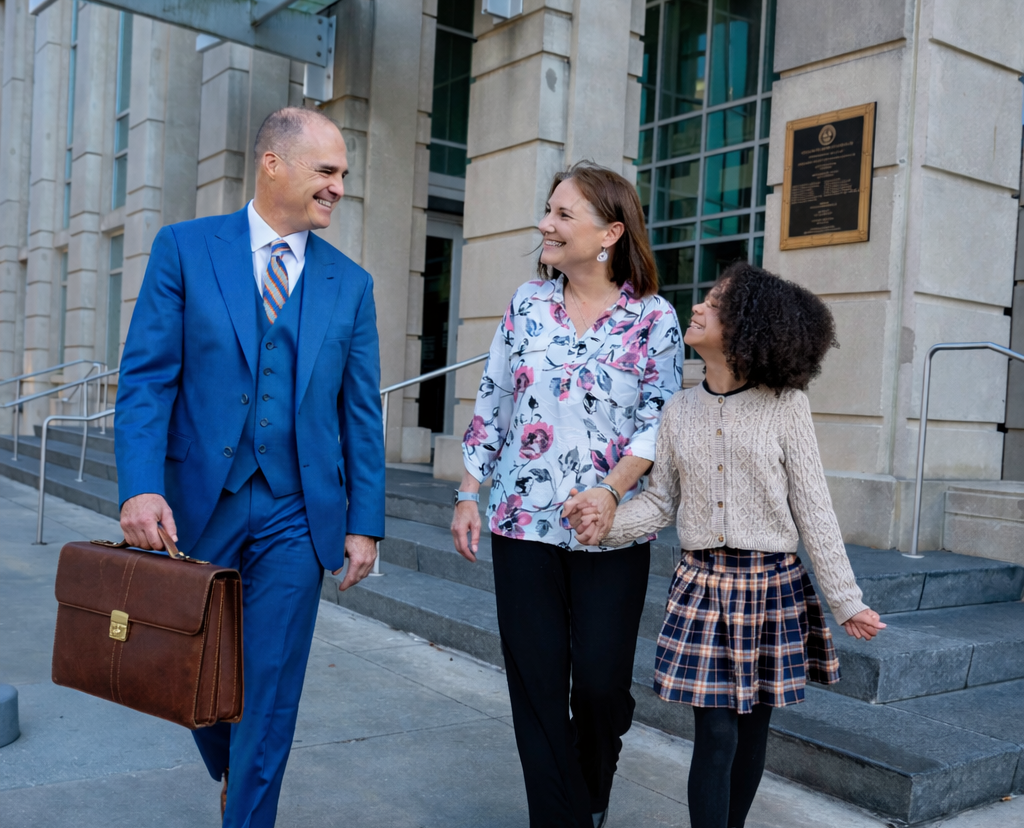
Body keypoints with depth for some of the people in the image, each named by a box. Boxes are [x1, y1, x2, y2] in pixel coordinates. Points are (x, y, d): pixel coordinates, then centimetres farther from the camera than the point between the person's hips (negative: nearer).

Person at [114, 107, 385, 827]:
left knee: (270, 693, 2)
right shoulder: (185, 249, 1)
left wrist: (365, 523, 1)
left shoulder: (351, 283, 6)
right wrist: (140, 487, -17)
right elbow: (146, 379, -5)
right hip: (197, 503, 0)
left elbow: (362, 412, 5)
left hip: (295, 517, 0)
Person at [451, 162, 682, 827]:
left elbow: (661, 420, -3)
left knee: (602, 680, 2)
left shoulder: (654, 317, -2)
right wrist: (469, 494, 4)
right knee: (537, 682, 4)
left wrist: (612, 488, -18)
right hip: (523, 522, 2)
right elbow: (493, 404, 9)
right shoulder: (528, 303, 6)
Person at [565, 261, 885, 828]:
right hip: (702, 583, 1)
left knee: (752, 729, 12)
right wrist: (605, 520, -13)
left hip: (771, 585, -1)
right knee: (715, 735, -1)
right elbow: (661, 501, 5)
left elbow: (813, 511, -4)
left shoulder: (785, 407, -5)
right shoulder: (680, 410, 3)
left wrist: (846, 600, -3)